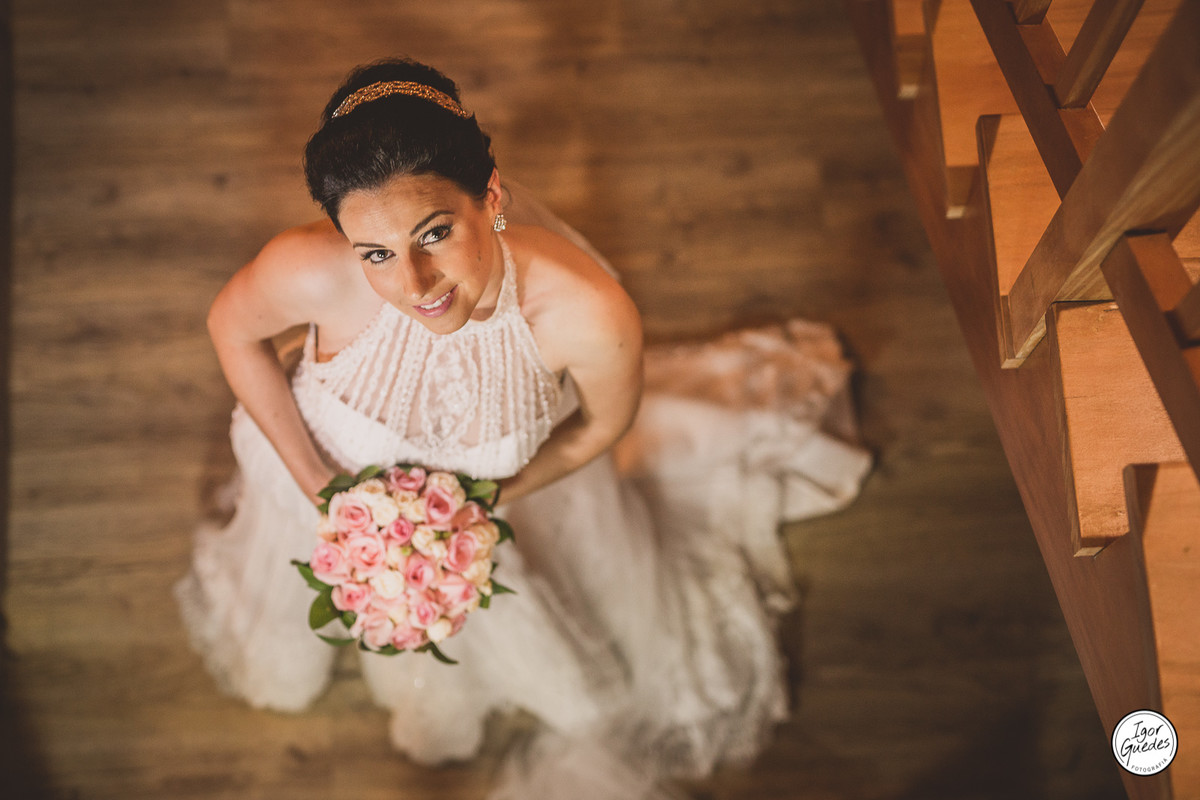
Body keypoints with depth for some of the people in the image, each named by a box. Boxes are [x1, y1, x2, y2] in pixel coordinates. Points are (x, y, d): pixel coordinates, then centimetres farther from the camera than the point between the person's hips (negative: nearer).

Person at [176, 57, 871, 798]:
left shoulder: (589, 316, -42)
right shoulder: (311, 272, -42)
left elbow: (603, 425, -18)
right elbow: (231, 328, -17)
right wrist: (313, 480, -17)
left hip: (511, 482, 0)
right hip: (344, 471, 1)